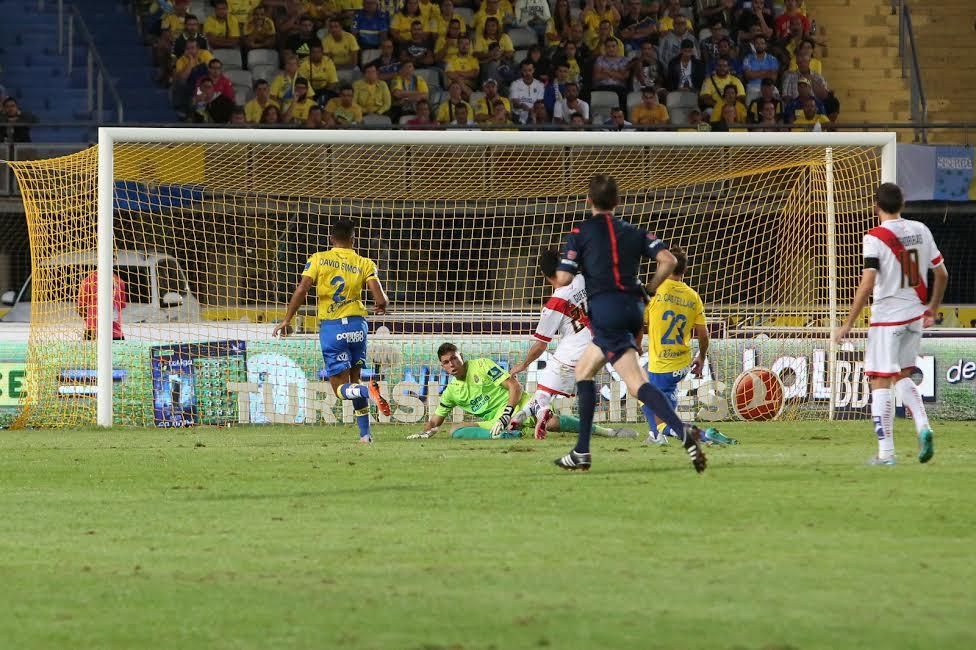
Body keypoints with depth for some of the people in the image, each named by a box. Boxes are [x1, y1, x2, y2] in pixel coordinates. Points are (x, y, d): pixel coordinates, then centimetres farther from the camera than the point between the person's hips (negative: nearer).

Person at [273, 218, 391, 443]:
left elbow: (301, 291, -9)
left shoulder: (318, 259, 1)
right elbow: (380, 298, -6)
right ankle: (365, 433, 12)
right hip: (357, 325, 2)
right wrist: (382, 305, 18)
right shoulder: (365, 264, 3)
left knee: (341, 388, 1)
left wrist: (287, 320, -1)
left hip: (331, 327, -2)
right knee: (354, 379, 19)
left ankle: (369, 390, -32)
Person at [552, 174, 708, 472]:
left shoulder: (580, 233, 2)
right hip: (634, 308, 7)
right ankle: (582, 452, 21)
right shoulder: (634, 232, 15)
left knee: (636, 383, -15)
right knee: (583, 370, 22)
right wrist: (649, 290, 15)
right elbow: (668, 260, 2)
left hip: (605, 309, -7)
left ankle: (682, 431, -36)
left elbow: (562, 279, -5)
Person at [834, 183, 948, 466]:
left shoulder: (875, 238, -14)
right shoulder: (921, 231, 3)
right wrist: (932, 309, 25)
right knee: (902, 377, 21)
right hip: (915, 315, 6)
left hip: (887, 317, -6)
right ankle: (923, 426, -1)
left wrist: (848, 325, -14)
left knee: (881, 382, 0)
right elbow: (942, 275, 10)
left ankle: (886, 452, -2)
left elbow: (867, 285, -20)